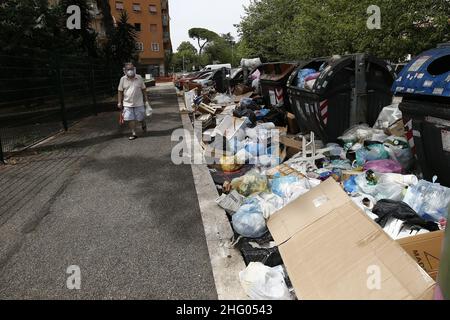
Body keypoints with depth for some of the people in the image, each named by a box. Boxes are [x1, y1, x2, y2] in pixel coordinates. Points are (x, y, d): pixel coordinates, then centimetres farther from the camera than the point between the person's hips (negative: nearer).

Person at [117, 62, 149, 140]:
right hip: (127, 104, 1)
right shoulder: (123, 79, -1)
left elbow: (143, 89, 7)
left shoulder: (139, 78, -1)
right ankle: (134, 133, 9)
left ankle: (144, 125, 41)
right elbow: (120, 91, 4)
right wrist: (120, 102, 3)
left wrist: (146, 100, 7)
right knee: (130, 119, -2)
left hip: (139, 103, 0)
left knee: (140, 118, 7)